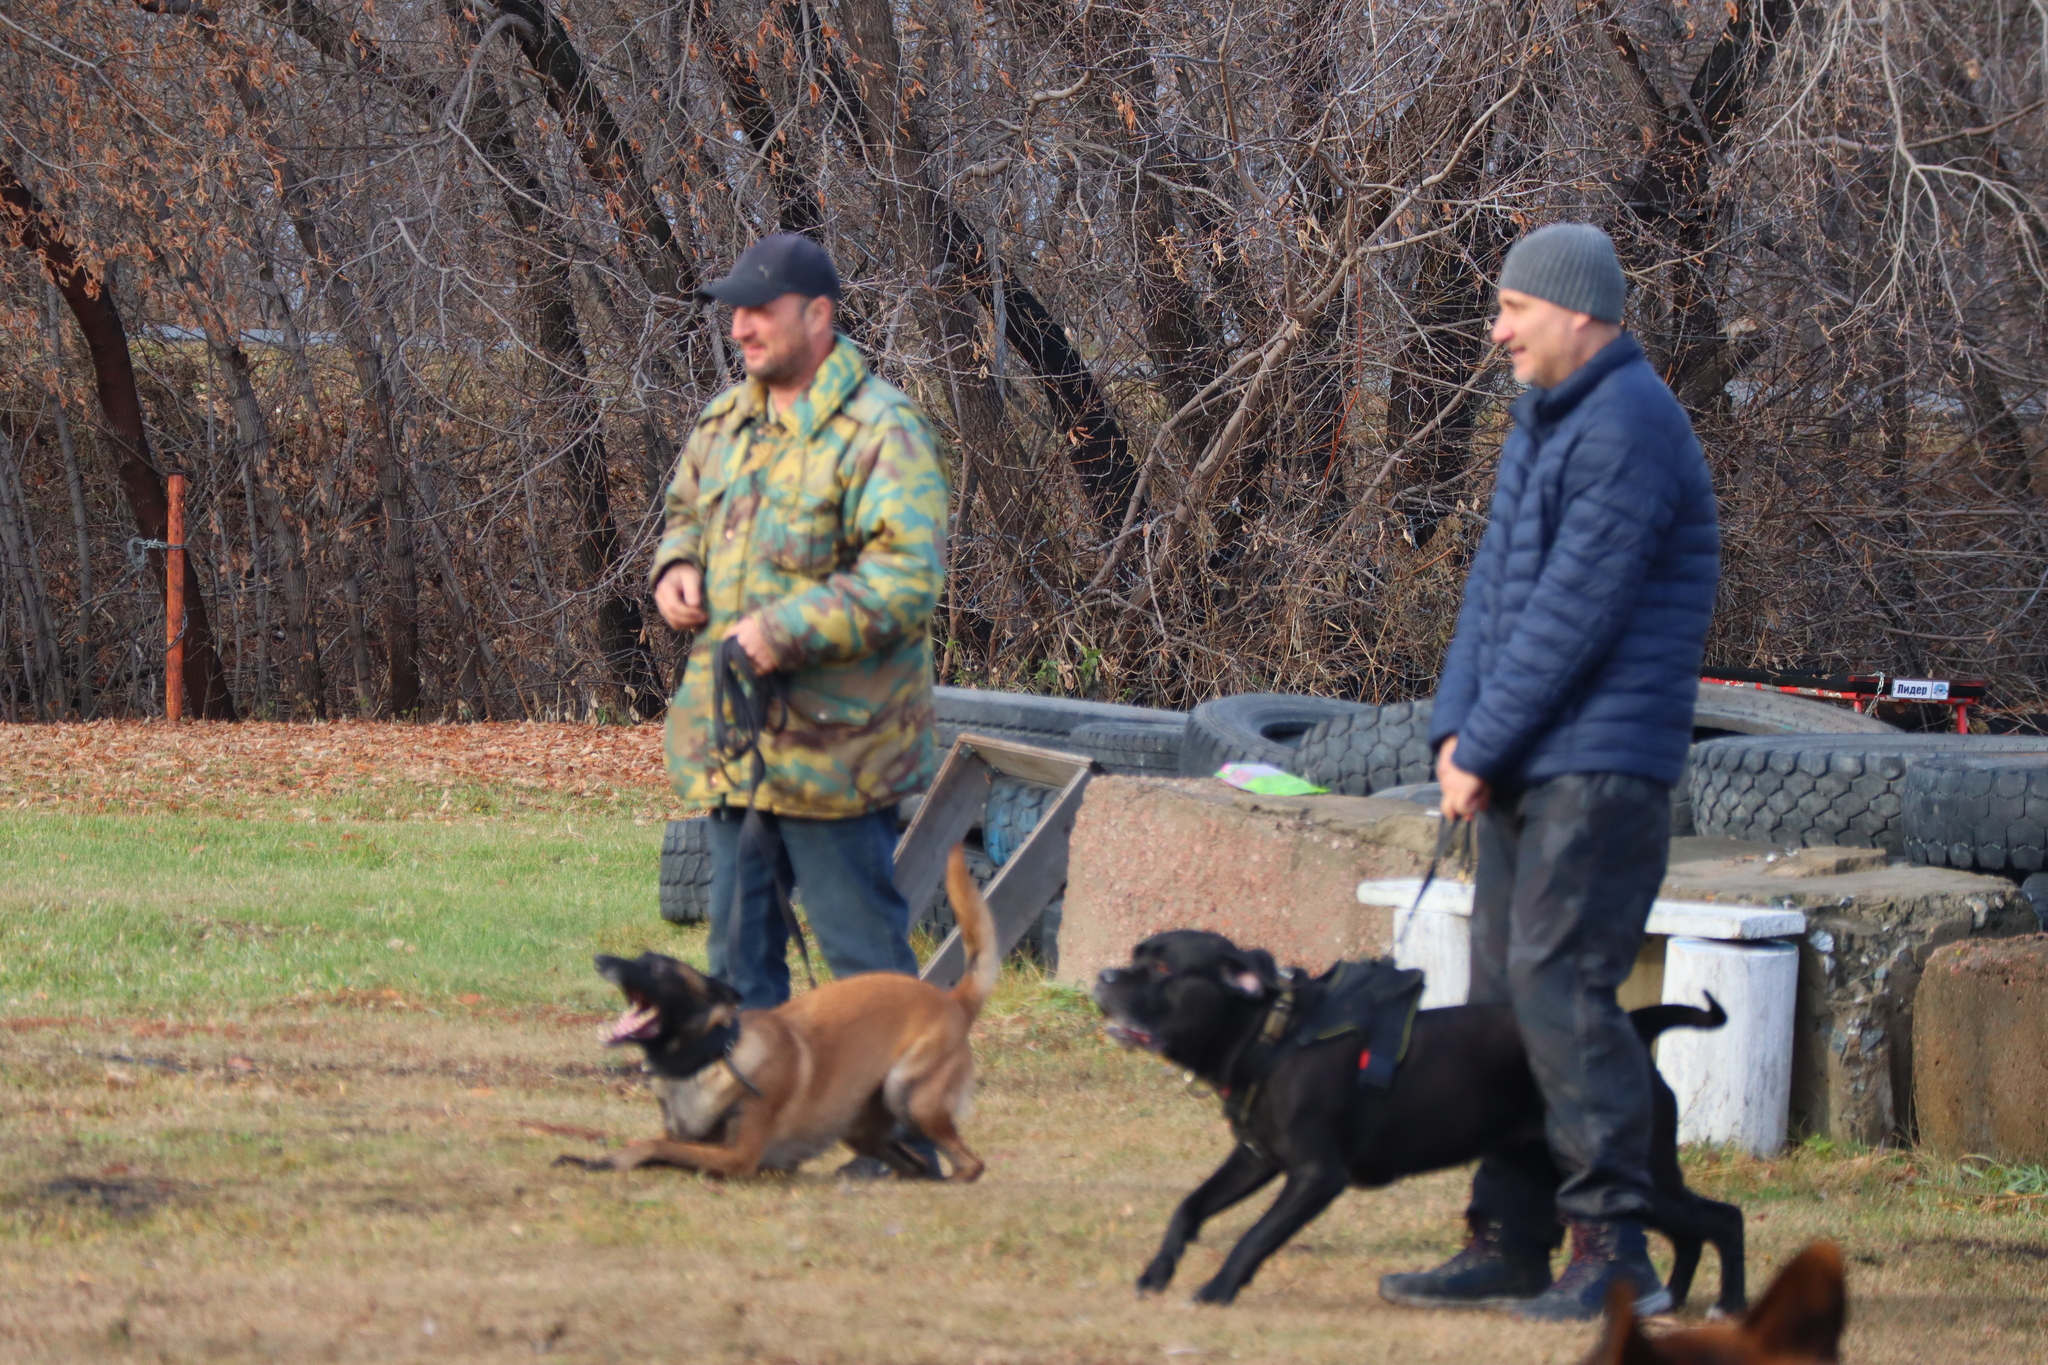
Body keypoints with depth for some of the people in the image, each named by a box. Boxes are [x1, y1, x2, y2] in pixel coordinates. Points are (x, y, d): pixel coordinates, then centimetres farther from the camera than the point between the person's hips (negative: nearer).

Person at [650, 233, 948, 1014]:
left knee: (863, 947, -4)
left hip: (830, 749, -8)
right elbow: (685, 511, 30)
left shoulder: (880, 434, -14)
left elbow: (907, 580, -22)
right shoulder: (726, 422, 12)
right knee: (739, 947, 14)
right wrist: (676, 568, 6)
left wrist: (787, 631, -25)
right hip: (731, 745, 8)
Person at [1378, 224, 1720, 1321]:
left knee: (1560, 984, -15)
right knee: (1504, 989, 9)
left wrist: (1483, 748, -14)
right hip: (1524, 770, 10)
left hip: (1599, 766, -10)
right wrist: (1454, 730, 4)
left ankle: (1615, 1249, -14)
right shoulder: (1543, 421, 17)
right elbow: (1497, 579, 17)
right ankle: (1510, 1243, 13)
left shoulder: (1629, 429, -15)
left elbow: (1573, 613, -18)